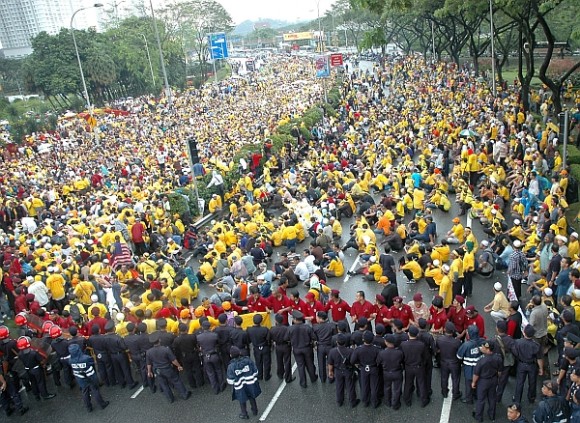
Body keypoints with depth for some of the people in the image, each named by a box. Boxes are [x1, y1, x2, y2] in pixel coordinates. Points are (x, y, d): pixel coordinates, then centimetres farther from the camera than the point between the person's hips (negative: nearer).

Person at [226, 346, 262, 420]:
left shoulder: (231, 366, -21)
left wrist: (233, 383, 7)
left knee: (242, 401, 20)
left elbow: (230, 380, -14)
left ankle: (244, 414, 37)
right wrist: (253, 377, 12)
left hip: (240, 387, -2)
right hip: (251, 384, 2)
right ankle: (254, 411, 44)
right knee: (251, 397, 27)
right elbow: (255, 371, -6)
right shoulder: (248, 360, -16)